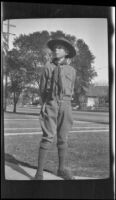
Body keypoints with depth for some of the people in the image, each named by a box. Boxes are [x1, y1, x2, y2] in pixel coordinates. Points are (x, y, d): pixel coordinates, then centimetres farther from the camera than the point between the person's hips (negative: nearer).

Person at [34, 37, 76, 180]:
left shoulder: (71, 70, 10)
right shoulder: (48, 67, 6)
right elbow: (42, 88, 9)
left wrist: (65, 103, 13)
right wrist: (45, 104, 8)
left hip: (65, 105, 2)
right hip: (50, 104, -2)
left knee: (63, 138, 6)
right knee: (48, 137, -10)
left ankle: (61, 169, 19)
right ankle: (39, 173, -7)